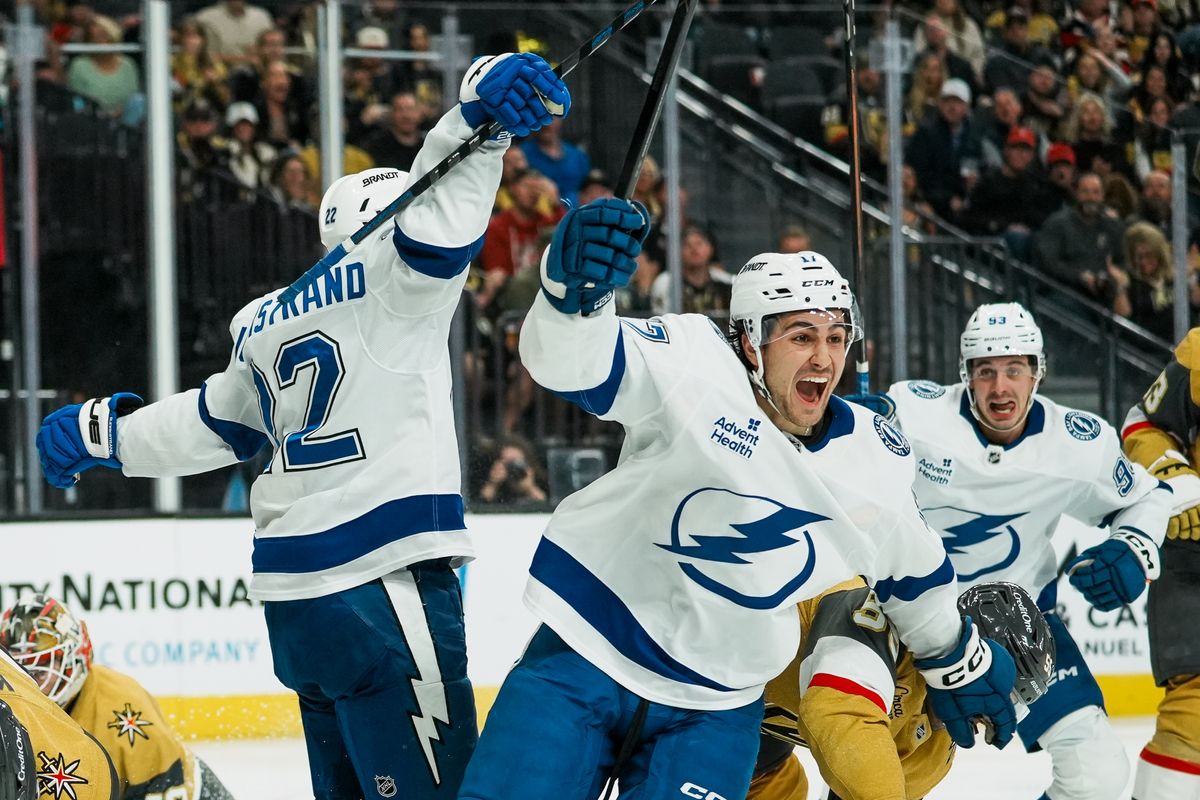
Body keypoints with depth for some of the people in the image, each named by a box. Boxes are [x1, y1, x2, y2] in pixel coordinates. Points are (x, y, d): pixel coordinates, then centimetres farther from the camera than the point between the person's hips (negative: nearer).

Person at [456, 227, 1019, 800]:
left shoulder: (877, 462, -1)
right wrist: (574, 286, -54)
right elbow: (575, 359, -32)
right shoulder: (694, 365, -15)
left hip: (713, 711, 3)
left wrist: (955, 661, 31)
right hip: (582, 663, -3)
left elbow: (911, 568, 18)